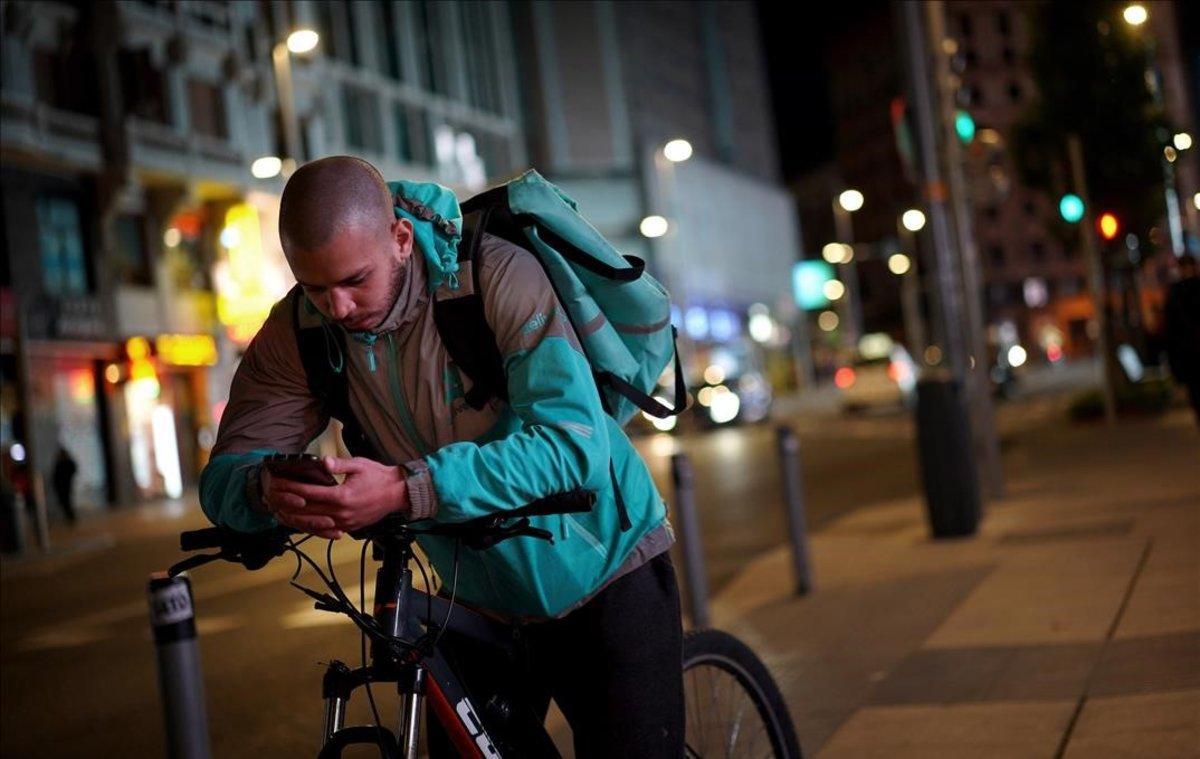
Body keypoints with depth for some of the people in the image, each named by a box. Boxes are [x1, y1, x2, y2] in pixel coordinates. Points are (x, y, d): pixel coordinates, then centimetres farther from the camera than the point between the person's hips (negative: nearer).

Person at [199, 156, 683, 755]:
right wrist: (268, 489, -37)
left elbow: (574, 445, -35)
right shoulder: (297, 332, -10)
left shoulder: (501, 277, -25)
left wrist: (407, 488, -45)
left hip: (606, 578, -4)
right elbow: (222, 478, -11)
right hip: (482, 604, 4)